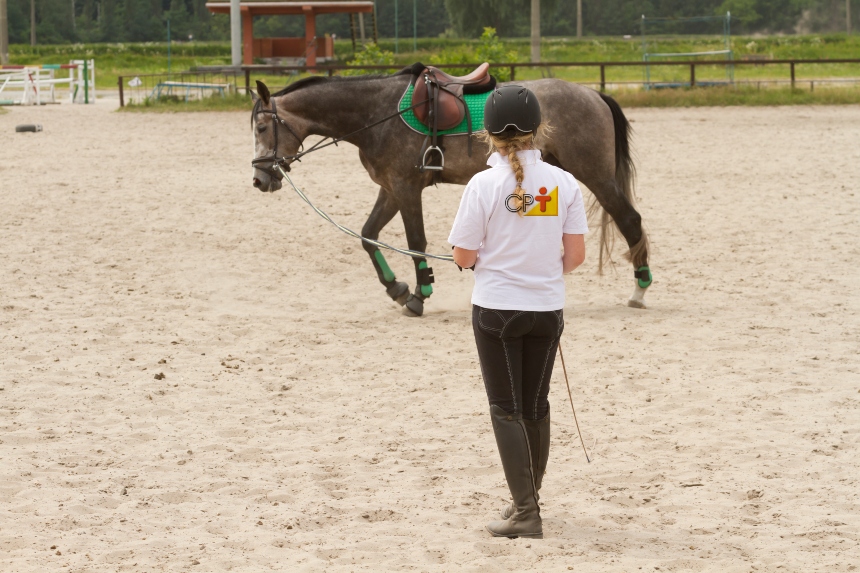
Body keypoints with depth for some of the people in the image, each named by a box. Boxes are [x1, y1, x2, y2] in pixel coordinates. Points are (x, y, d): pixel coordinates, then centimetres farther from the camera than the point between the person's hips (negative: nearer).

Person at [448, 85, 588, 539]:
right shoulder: (563, 183, -5)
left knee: (507, 410, 3)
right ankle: (527, 498, 31)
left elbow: (464, 257, -10)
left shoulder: (484, 185, -13)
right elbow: (575, 255, -3)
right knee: (536, 406, 18)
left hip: (496, 309, -3)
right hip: (547, 309, 3)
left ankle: (525, 512, -5)